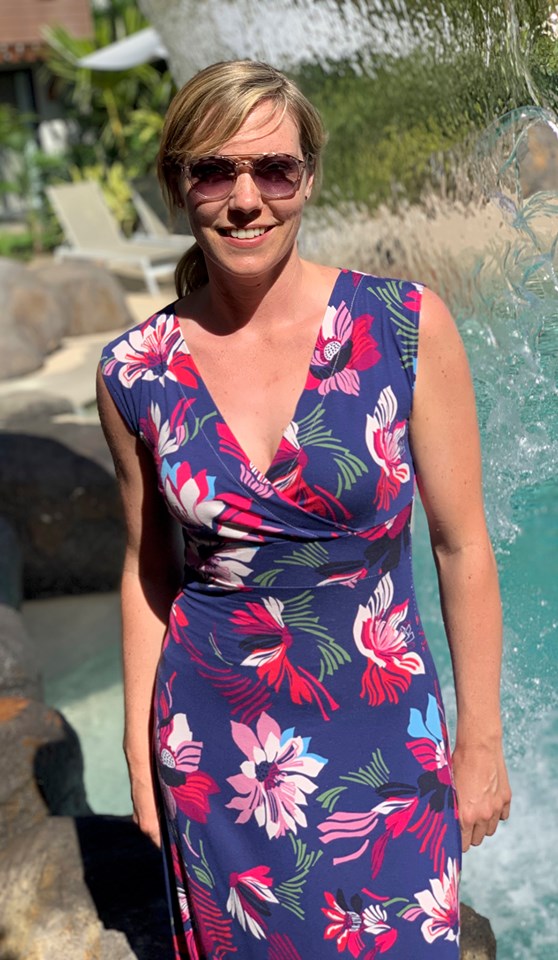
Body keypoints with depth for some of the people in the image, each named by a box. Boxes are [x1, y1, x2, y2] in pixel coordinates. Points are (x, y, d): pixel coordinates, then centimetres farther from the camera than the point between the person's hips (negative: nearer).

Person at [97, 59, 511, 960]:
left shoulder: (406, 327, -13)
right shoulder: (136, 372, -7)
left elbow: (462, 546, -7)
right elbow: (148, 565, 4)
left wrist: (482, 738, -2)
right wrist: (140, 745, 9)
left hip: (382, 733, -1)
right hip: (215, 738, 2)